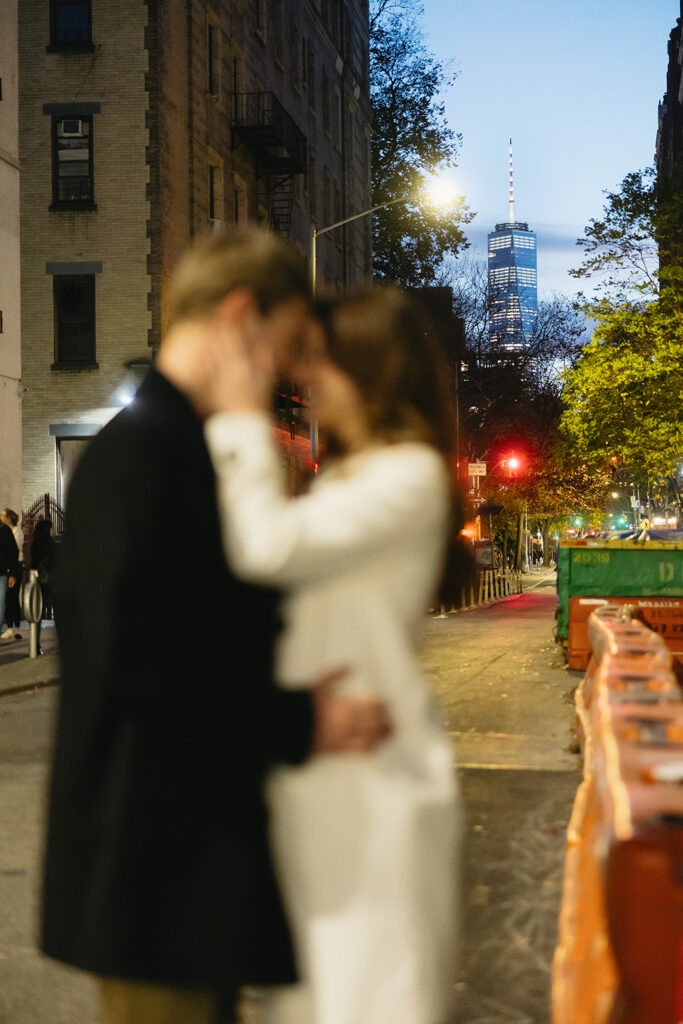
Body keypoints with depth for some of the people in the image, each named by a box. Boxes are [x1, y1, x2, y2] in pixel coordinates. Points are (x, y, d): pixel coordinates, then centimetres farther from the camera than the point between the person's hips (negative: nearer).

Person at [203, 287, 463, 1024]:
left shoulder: (410, 475, -13)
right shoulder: (345, 477, 16)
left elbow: (269, 548, -24)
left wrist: (241, 421, -17)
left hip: (372, 777, -9)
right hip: (319, 776, 9)